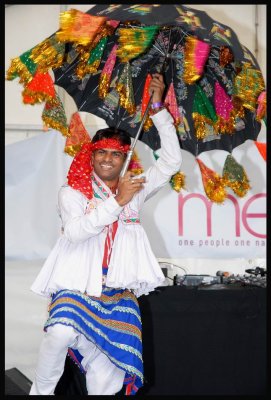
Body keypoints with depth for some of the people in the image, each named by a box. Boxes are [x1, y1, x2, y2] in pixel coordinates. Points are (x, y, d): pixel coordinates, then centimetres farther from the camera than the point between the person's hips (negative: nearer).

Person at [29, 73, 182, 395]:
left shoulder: (135, 189, 14)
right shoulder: (72, 193, 4)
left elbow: (171, 162, 7)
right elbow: (75, 231, -15)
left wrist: (158, 109, 3)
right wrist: (117, 202, -15)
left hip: (119, 295, 3)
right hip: (76, 288, -3)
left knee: (106, 382, -4)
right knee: (61, 332, -32)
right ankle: (41, 390, -10)